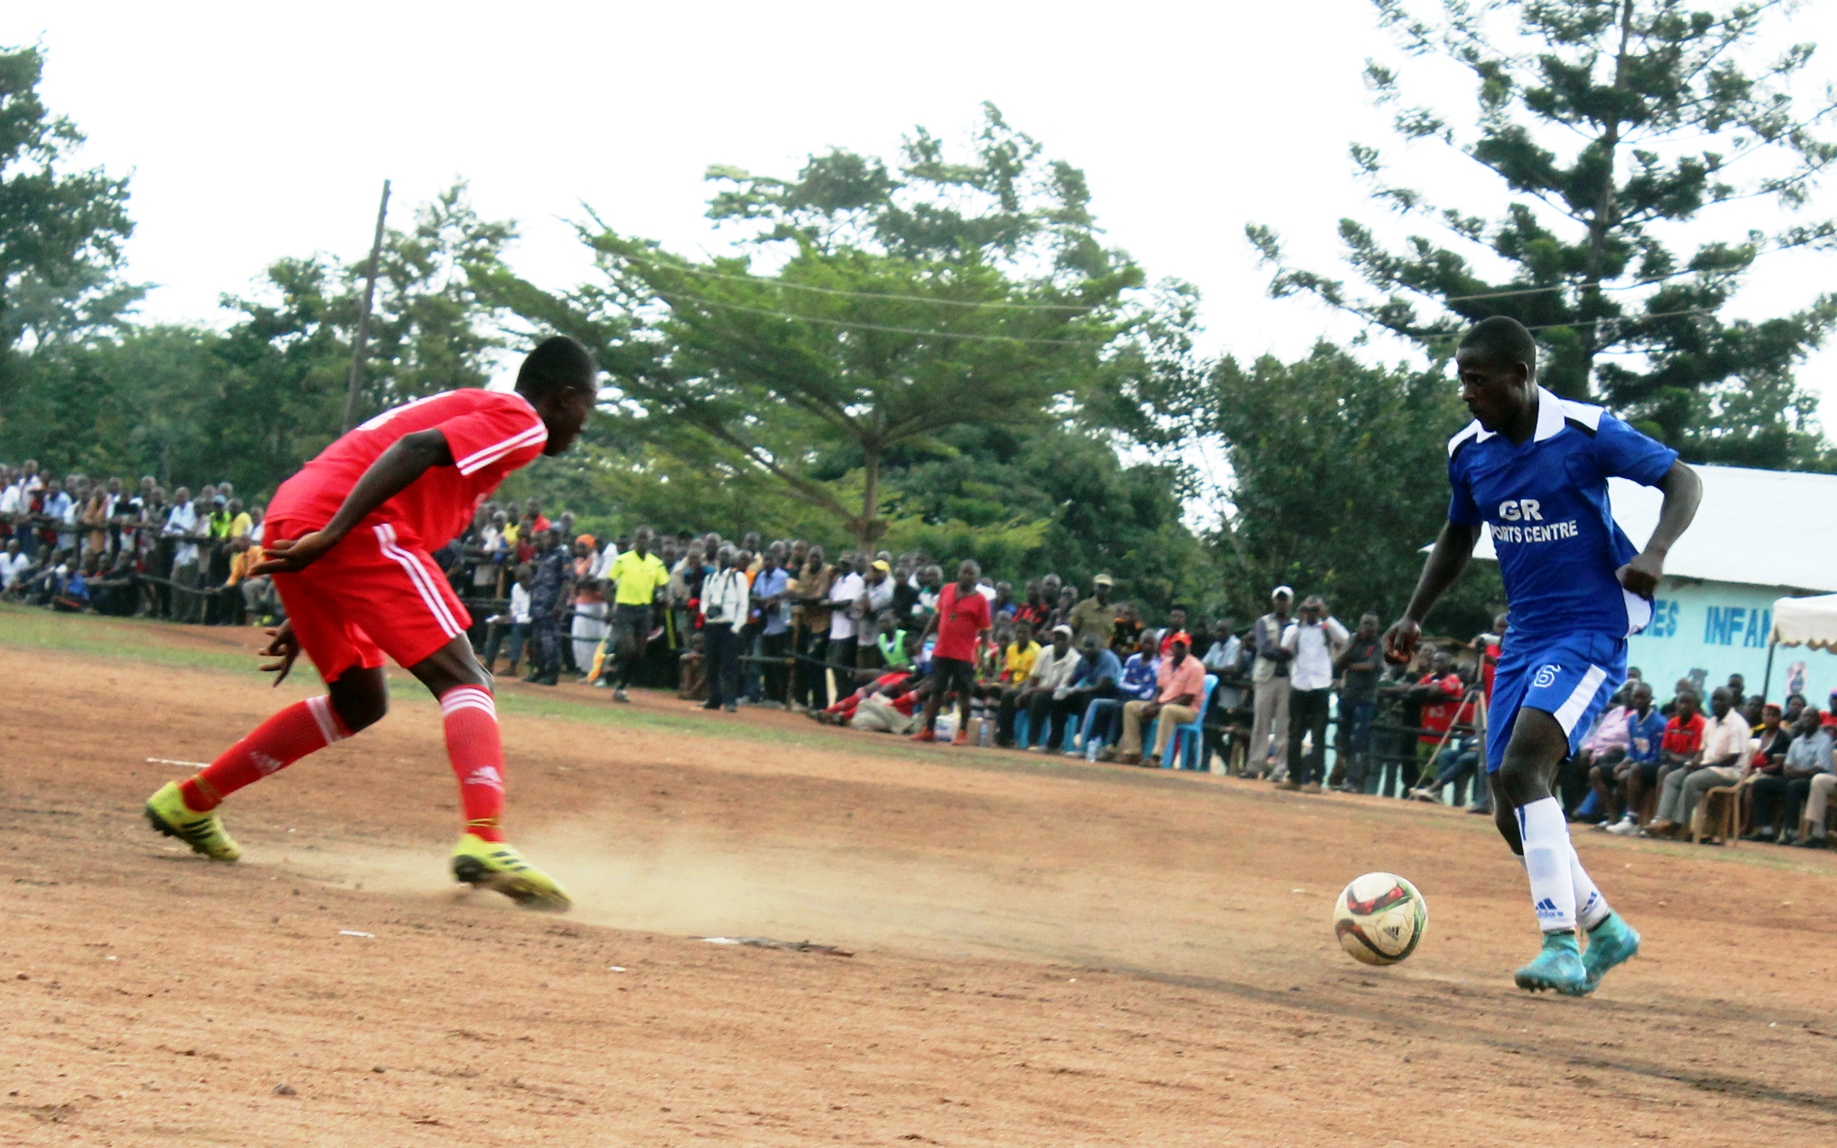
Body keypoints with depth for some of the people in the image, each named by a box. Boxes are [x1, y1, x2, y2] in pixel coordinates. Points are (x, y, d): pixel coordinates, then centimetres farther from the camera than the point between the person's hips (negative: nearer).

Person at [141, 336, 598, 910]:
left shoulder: (462, 407, 33)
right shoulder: (521, 422, 3)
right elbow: (413, 451, -15)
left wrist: (310, 620, 31)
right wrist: (332, 536, -24)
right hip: (354, 529, -9)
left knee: (360, 703, 24)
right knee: (463, 682, -12)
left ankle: (189, 801, 28)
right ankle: (484, 841, -34)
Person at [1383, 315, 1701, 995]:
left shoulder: (1586, 434, -13)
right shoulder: (1468, 453, 5)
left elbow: (1683, 481, -5)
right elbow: (1458, 538, 22)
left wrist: (1655, 553, -23)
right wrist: (1415, 615, 13)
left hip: (1591, 633, -7)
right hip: (1524, 638, 7)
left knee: (1521, 769, -26)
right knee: (1510, 814, 4)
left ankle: (1562, 946, -26)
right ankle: (1605, 929, 23)